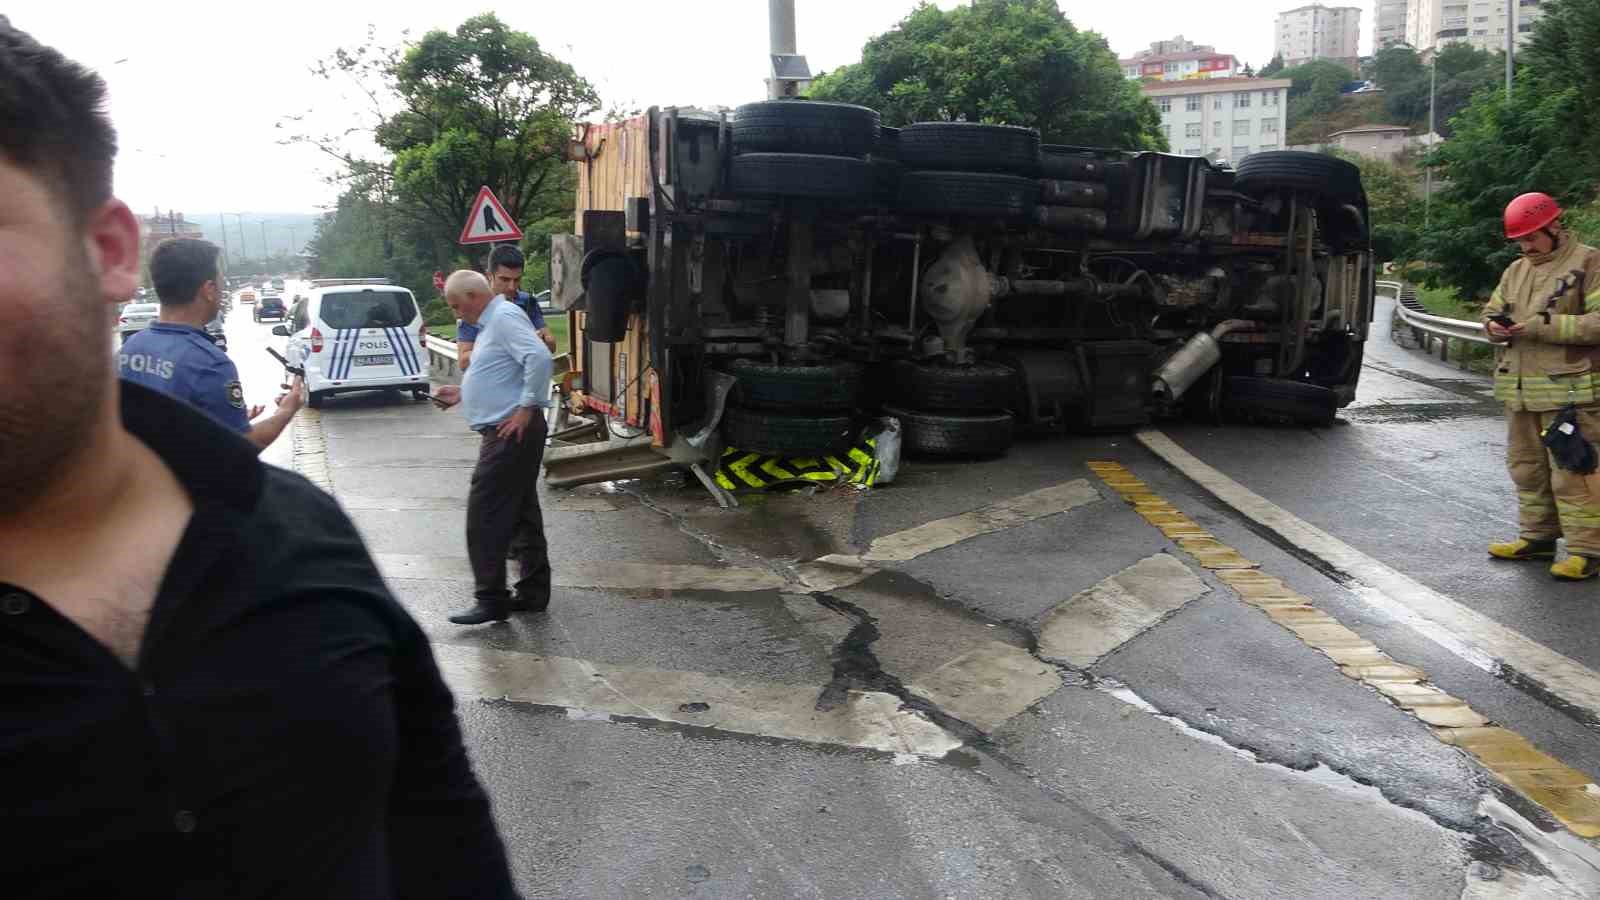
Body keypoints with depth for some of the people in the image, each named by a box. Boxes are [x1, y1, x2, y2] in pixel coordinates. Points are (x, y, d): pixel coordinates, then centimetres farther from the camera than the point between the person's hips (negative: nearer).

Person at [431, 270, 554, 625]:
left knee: (485, 516, -8)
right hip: (506, 433, 11)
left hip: (511, 433, -11)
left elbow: (539, 358, -26)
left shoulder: (505, 317, -12)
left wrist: (527, 408, -23)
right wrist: (461, 393, 19)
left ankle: (491, 600, -3)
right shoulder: (491, 322, 20)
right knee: (522, 513, 13)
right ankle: (533, 592, 20)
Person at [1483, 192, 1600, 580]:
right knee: (1527, 467, 14)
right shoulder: (1515, 271, 16)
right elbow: (1492, 310, 23)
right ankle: (1537, 537, 26)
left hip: (1569, 391, -7)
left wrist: (1543, 326, -20)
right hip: (1519, 391, 7)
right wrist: (1494, 326, 0)